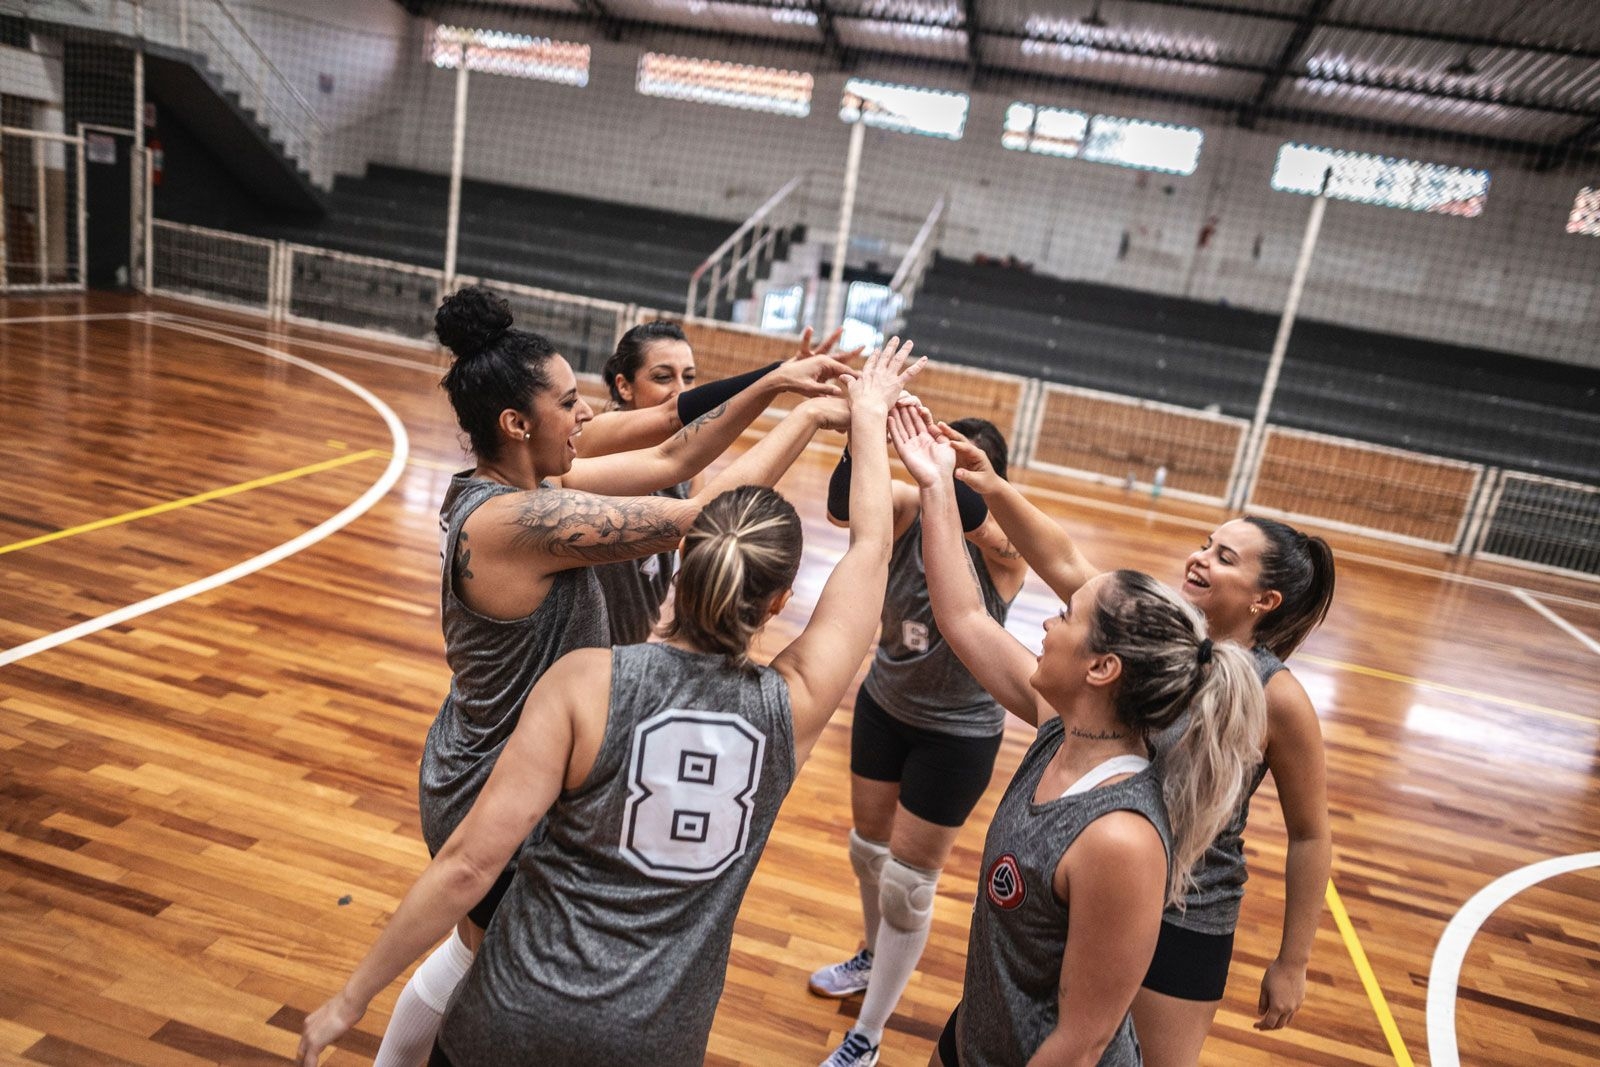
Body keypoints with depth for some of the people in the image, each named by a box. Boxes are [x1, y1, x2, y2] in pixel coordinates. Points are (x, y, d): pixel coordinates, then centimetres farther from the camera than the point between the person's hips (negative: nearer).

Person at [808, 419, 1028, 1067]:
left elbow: (966, 514, -48)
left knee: (908, 882, 7)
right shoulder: (908, 509, -16)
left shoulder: (1003, 547, -25)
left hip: (957, 734, -4)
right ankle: (876, 957, 53)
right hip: (884, 706, 5)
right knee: (867, 847, 23)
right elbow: (843, 509, -37)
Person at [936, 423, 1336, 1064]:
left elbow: (1310, 837, -10)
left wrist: (1291, 965, -4)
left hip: (1185, 921, -4)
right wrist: (994, 490, -34)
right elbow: (1064, 562, -19)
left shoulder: (1277, 699, -19)